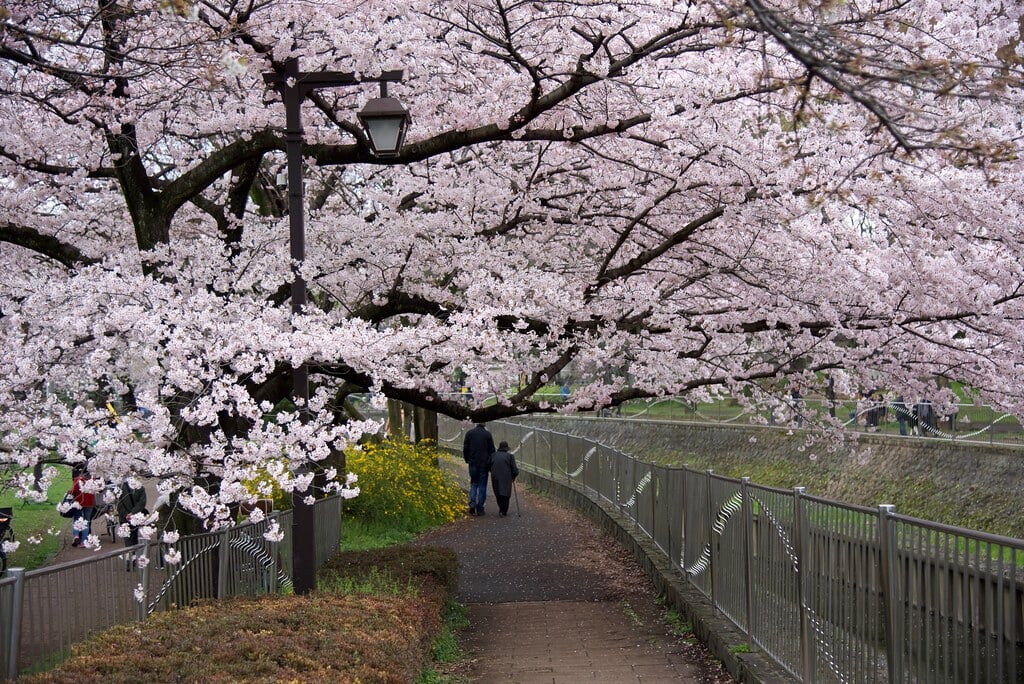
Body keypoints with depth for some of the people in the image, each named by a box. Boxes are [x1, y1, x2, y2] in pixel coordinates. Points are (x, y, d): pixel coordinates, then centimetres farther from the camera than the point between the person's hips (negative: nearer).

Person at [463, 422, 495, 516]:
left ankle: (472, 504, -7)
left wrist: (467, 460, 16)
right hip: (484, 464, -2)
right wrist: (490, 464, 8)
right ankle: (480, 509, 5)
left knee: (473, 484, 14)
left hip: (473, 463, 2)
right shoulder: (488, 434, -4)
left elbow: (465, 448, 2)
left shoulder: (469, 433, 0)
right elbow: (492, 450, -2)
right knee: (482, 486, 5)